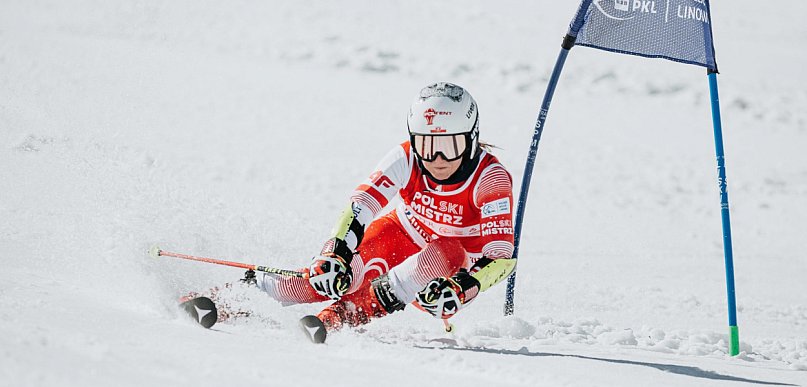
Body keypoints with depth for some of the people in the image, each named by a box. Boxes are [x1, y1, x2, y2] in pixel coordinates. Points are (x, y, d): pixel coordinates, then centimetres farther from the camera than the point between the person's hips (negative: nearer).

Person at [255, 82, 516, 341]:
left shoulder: (490, 178, -28)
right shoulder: (406, 159, -22)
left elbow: (501, 256, -34)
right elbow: (360, 206, -26)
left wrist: (462, 289, -52)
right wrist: (334, 254, -44)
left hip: (457, 264, -2)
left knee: (443, 254, -38)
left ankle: (346, 311, -35)